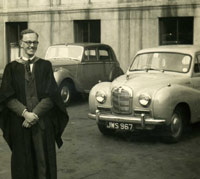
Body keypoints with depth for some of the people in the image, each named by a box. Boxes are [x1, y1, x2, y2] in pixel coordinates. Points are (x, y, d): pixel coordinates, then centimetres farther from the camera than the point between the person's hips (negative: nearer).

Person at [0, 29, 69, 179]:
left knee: (44, 160, 4)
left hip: (43, 123, 0)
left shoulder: (45, 65, 5)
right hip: (19, 123, 0)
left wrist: (35, 114, -13)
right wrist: (25, 113, -17)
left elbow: (51, 95, -3)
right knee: (23, 162, 6)